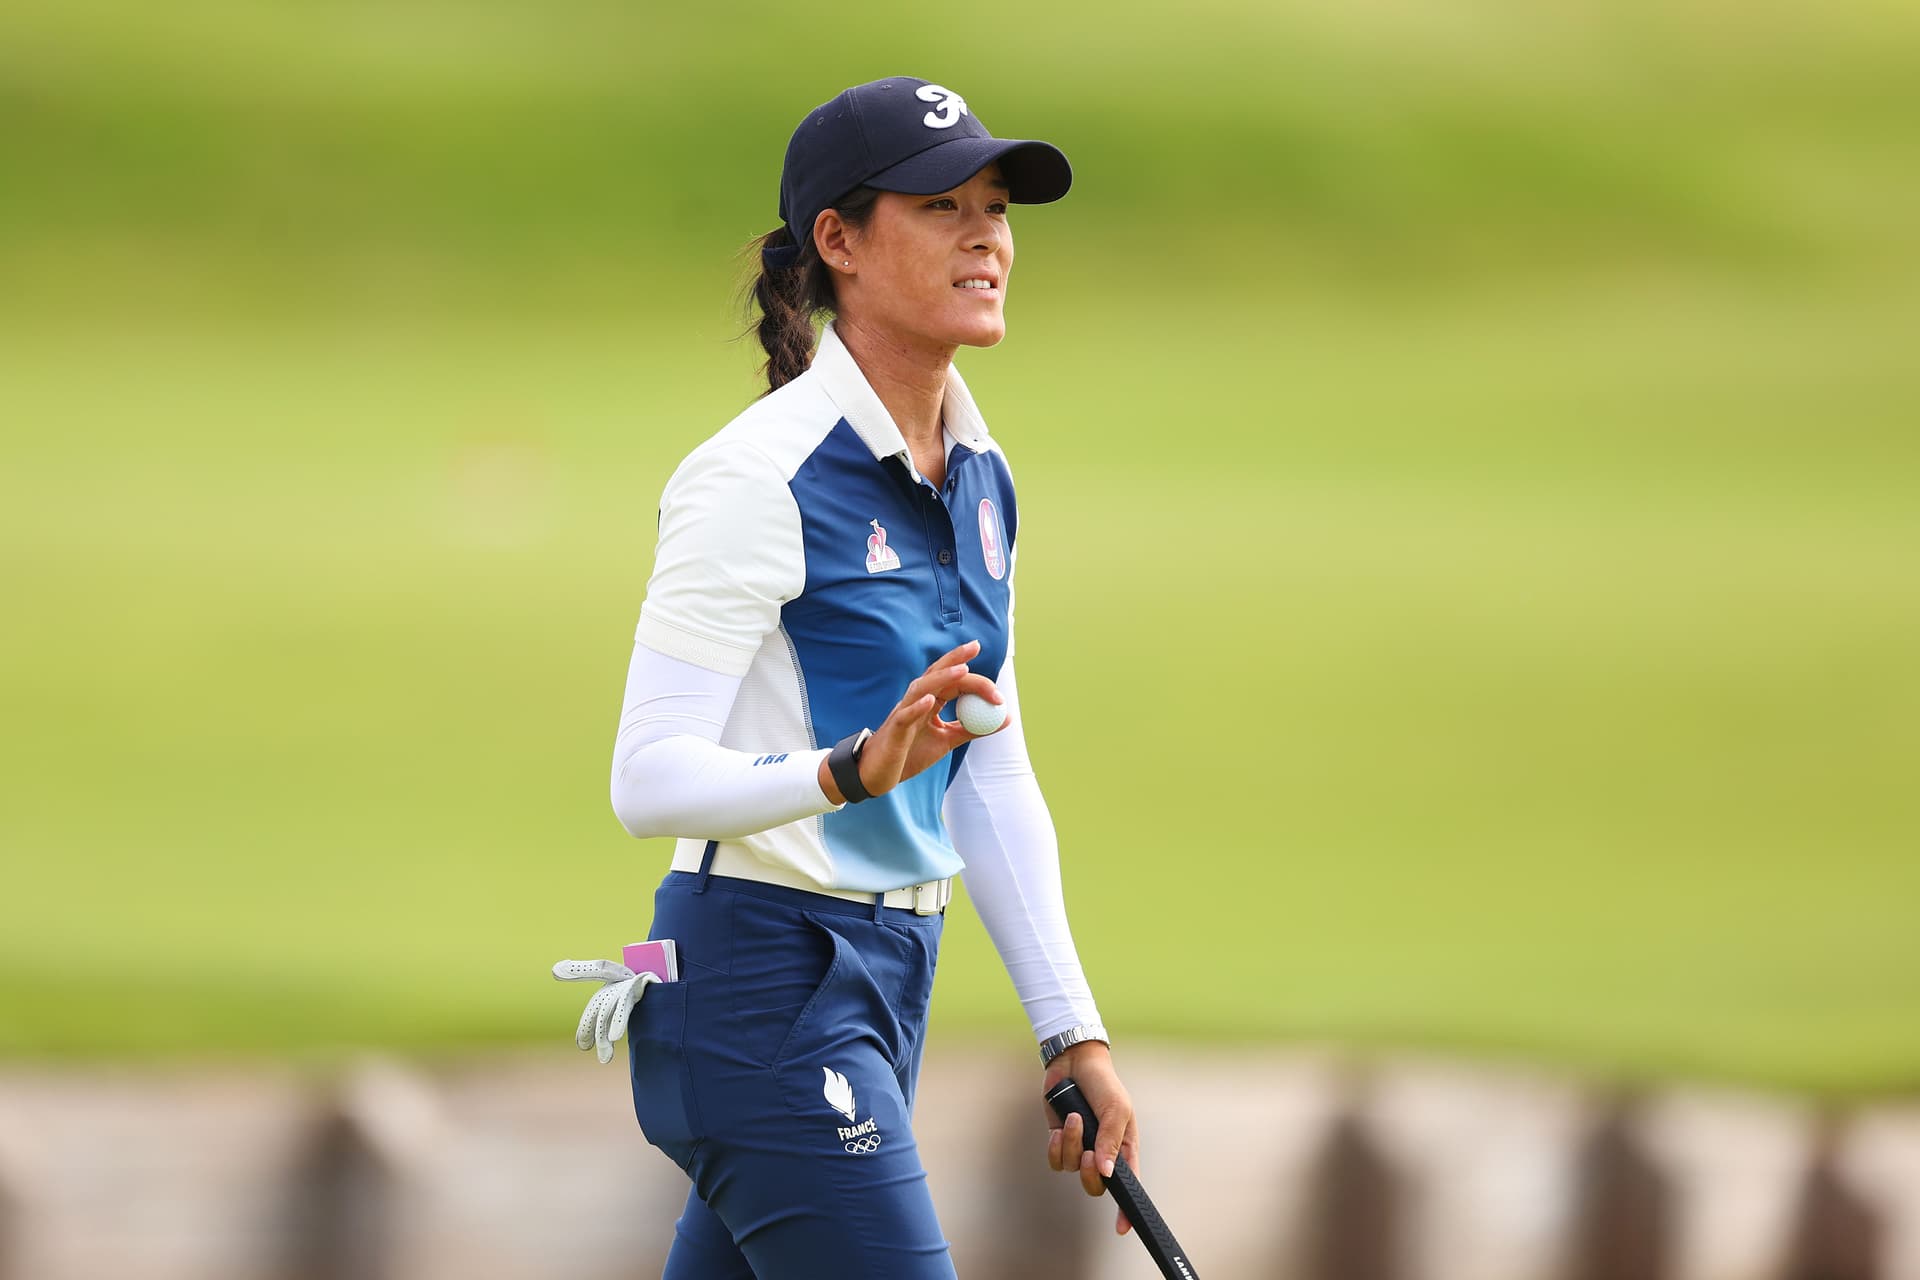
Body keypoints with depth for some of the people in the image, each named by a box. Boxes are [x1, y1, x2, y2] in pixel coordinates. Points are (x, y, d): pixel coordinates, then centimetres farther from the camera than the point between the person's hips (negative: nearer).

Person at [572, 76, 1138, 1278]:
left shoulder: (981, 480, 12)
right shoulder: (761, 478, -14)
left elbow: (996, 781, 17)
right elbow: (648, 775, -20)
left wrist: (1072, 1028, 12)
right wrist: (850, 771, -36)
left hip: (886, 984, 9)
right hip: (762, 989, -9)